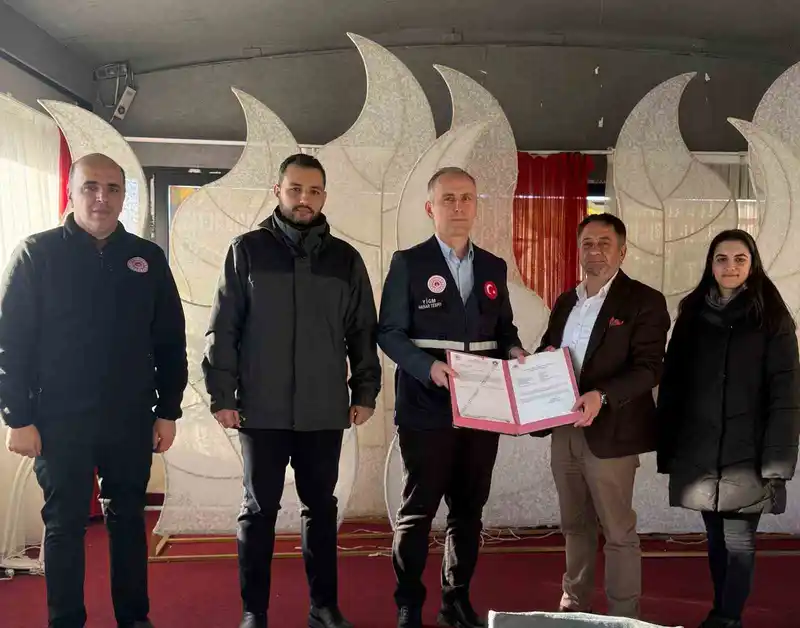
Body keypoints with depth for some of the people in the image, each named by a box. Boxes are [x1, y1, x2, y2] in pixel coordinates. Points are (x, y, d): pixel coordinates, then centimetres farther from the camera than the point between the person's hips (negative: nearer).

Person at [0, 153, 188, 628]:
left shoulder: (148, 258, 4)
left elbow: (171, 341, 7)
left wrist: (168, 411, 4)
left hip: (131, 420, 2)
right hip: (60, 421, -2)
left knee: (129, 520, 13)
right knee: (65, 525, 8)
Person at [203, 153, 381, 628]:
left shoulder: (345, 258, 7)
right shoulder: (248, 250, 1)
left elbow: (363, 331, 11)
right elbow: (223, 329, -1)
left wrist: (365, 392, 5)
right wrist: (222, 394, -6)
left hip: (324, 411, 2)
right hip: (262, 409, -2)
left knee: (321, 507, 12)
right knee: (260, 510, 6)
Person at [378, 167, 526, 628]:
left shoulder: (494, 268, 12)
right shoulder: (408, 263, -3)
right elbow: (389, 333, -7)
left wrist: (514, 351, -4)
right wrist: (429, 367, -22)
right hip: (428, 410, -5)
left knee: (469, 510, 13)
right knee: (418, 511, 4)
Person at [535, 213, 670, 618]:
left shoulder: (644, 301, -7)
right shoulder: (566, 301, 13)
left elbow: (649, 369, -15)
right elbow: (547, 353, 19)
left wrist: (602, 395, -29)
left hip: (610, 431, -6)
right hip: (563, 429, 6)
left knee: (618, 530, 4)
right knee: (575, 525, 18)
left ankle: (623, 617, 16)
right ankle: (573, 606, 31)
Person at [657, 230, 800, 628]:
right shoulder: (693, 315, 6)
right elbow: (671, 384, 5)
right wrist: (667, 449, 1)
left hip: (746, 455, -3)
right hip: (699, 452, 3)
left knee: (739, 542, -1)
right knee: (715, 538, 13)